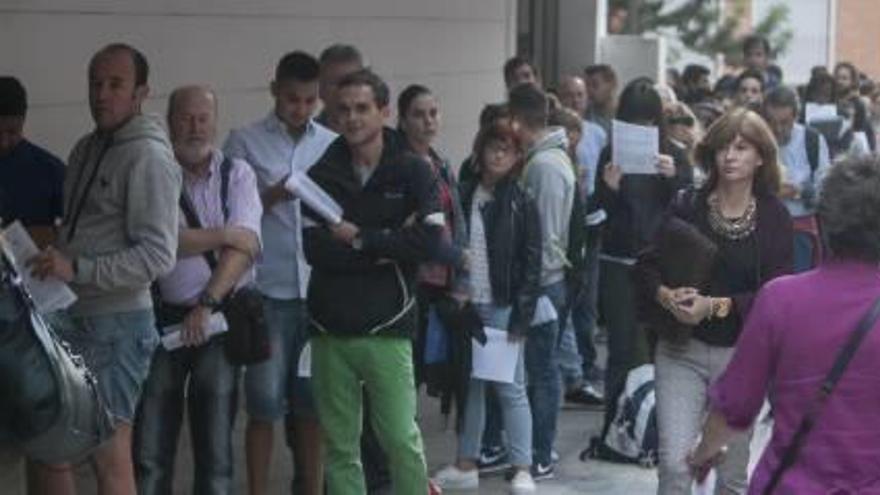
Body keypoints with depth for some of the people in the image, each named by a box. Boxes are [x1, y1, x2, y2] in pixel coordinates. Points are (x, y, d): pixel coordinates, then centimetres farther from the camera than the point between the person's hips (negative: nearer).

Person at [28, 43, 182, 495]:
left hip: (116, 325, -8)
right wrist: (52, 263, 7)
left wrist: (77, 269, -25)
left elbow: (158, 256, -20)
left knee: (108, 454, -3)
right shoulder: (86, 148, 13)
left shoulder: (149, 156, -13)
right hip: (70, 318, 8)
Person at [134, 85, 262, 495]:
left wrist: (207, 304, -16)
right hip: (162, 317, -1)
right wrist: (221, 234, -9)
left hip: (220, 318, 1)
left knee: (215, 443, 4)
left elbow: (245, 246, -6)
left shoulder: (236, 174, 5)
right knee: (150, 446, 0)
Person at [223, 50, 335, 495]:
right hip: (267, 293, -2)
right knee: (265, 404, -1)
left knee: (311, 402, 8)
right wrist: (271, 197, -15)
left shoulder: (332, 145, 10)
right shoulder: (244, 142, 2)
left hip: (319, 291, 3)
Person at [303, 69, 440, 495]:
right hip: (330, 329, 3)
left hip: (387, 329, -2)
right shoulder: (322, 175, 8)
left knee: (402, 439, -5)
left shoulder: (413, 172, 2)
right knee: (339, 445, 7)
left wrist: (359, 238, -9)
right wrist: (389, 243, -10)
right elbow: (315, 249, -5)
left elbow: (429, 240, -12)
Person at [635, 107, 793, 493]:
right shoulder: (686, 206, 0)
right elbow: (647, 266, -2)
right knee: (674, 464, -11)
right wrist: (667, 296, -23)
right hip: (682, 348, 0)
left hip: (742, 355, 0)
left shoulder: (774, 217, -3)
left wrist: (715, 306, -21)